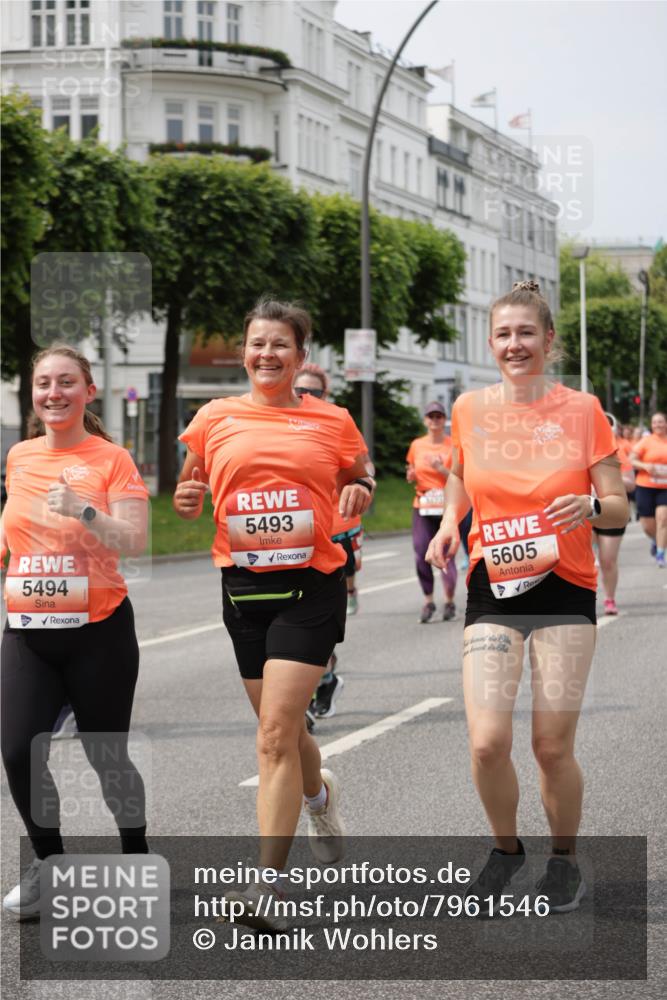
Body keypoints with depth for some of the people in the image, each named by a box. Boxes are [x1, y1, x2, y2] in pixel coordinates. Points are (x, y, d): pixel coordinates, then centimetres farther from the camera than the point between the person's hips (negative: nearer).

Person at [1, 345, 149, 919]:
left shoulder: (112, 460, -5)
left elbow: (134, 542, -16)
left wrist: (82, 509, -28)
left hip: (99, 631, -3)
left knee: (107, 755, 4)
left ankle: (137, 856, 27)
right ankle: (49, 865, 11)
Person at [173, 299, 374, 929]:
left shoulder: (331, 421, 4)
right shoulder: (215, 418, 7)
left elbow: (357, 480, 19)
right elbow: (190, 495, 17)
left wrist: (360, 493, -4)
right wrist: (186, 499, -6)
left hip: (312, 584, -3)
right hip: (243, 586, 3)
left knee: (277, 731, -14)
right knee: (280, 729, 14)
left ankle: (268, 880, -12)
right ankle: (320, 794, 49)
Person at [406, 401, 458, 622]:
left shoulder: (454, 445, 0)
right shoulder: (416, 445, 10)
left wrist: (441, 469, -18)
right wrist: (411, 476, -1)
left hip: (448, 507, -3)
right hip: (422, 508, 3)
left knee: (446, 554, -6)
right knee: (421, 553, -5)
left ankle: (449, 602, 8)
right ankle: (428, 601, 8)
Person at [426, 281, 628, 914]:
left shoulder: (581, 410, -2)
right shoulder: (470, 410, 3)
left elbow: (619, 509, 0)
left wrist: (591, 506, -22)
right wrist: (448, 523, 5)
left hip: (565, 590, -1)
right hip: (492, 591, 1)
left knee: (553, 747, -2)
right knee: (487, 743, -11)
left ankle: (564, 859, 24)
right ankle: (506, 849, 18)